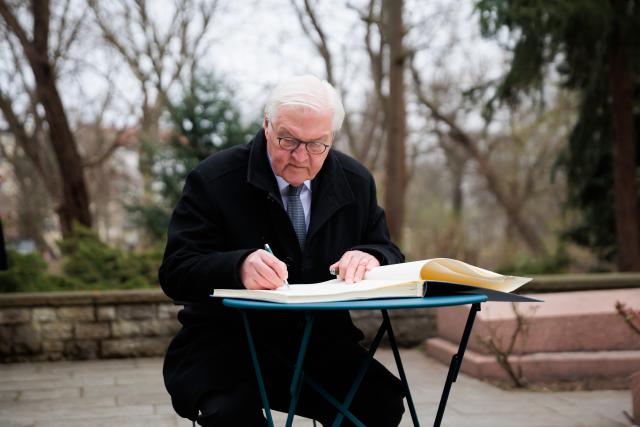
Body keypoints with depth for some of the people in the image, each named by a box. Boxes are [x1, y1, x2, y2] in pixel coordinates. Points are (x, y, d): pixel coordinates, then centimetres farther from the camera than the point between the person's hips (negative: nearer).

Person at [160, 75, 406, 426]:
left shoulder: (356, 182, 5)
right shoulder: (214, 180, -9)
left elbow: (388, 251, 12)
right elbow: (175, 272, -14)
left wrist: (370, 257, -15)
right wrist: (239, 267, -35)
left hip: (320, 344, 4)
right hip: (226, 345, -4)